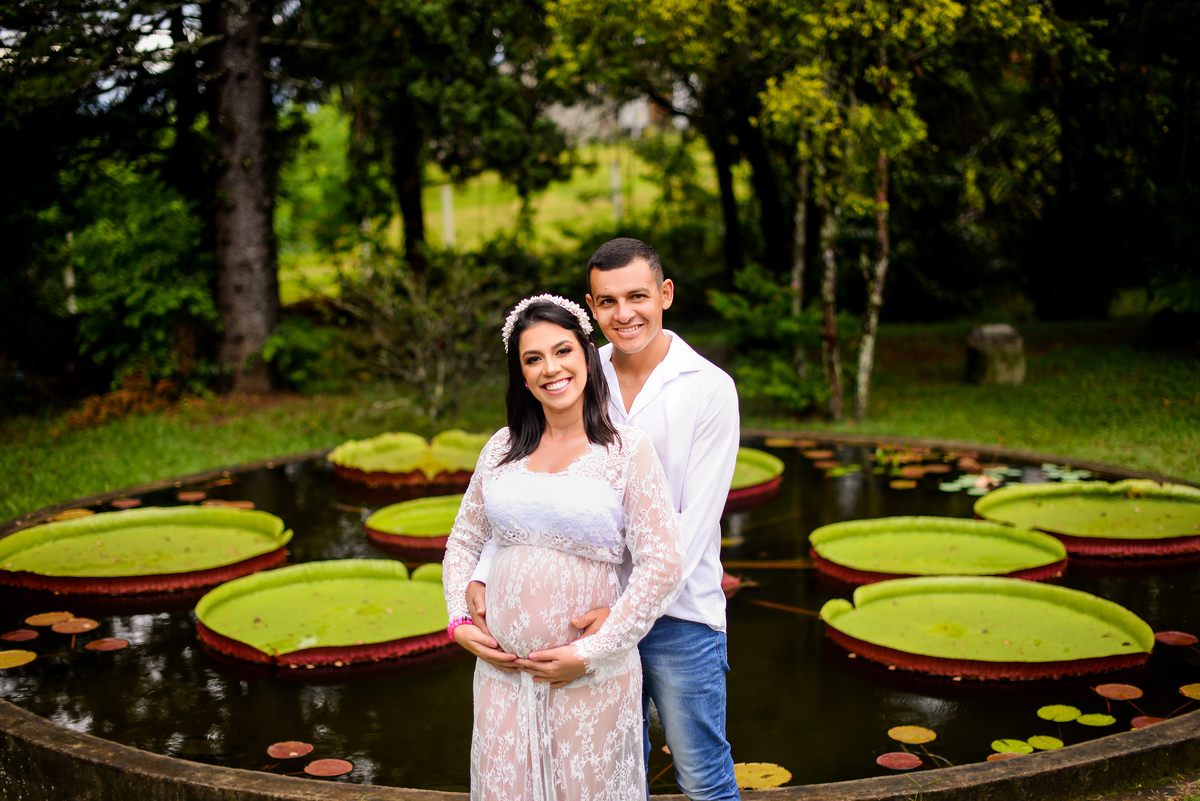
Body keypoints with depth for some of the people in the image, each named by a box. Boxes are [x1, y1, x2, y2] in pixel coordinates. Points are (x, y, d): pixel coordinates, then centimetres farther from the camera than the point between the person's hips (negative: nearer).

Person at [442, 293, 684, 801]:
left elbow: (662, 566, -10)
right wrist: (459, 622, 3)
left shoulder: (627, 450, -6)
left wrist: (591, 654, -11)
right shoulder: (503, 447, 7)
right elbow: (463, 542, 17)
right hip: (502, 668, 4)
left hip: (592, 676, -3)